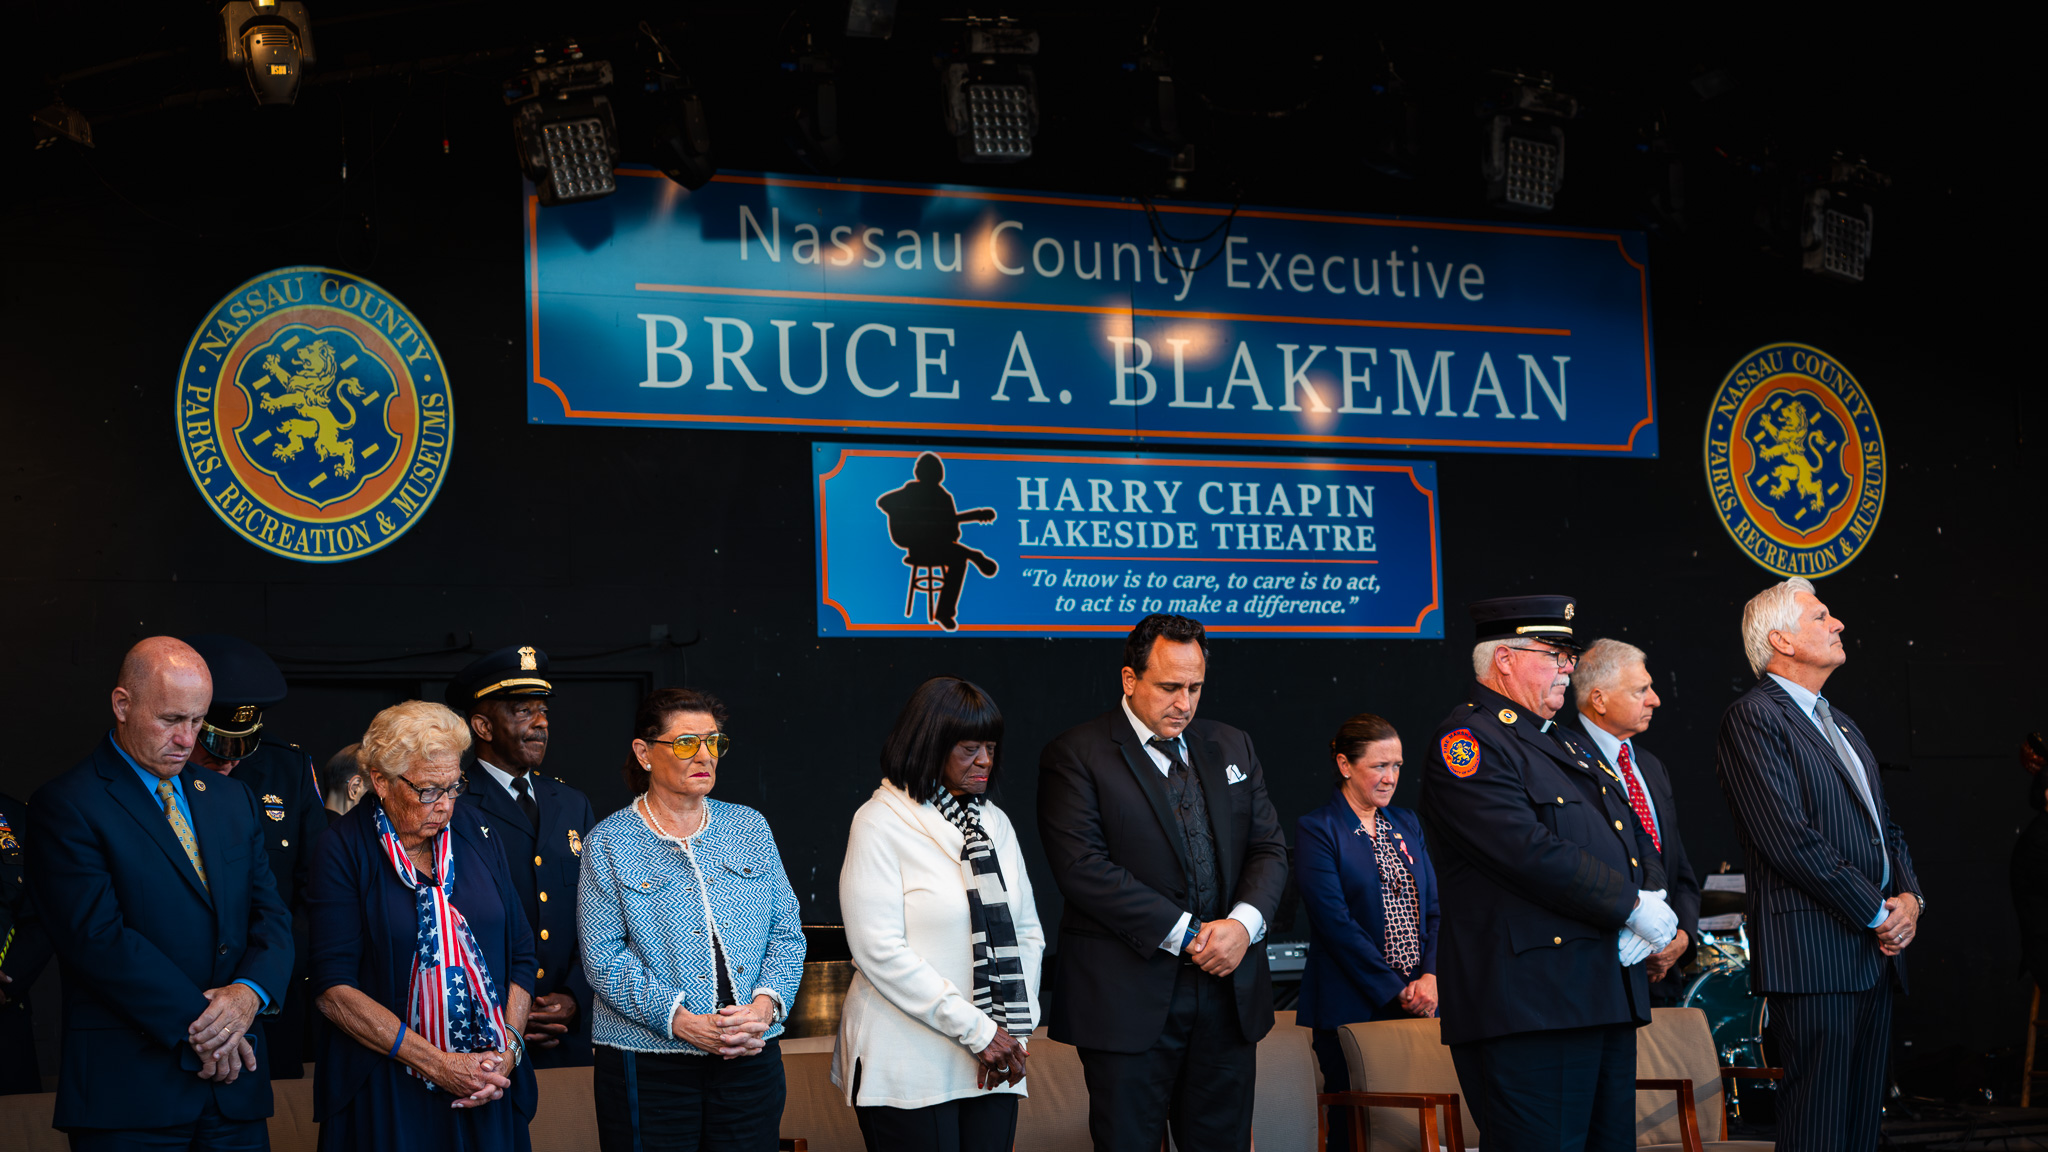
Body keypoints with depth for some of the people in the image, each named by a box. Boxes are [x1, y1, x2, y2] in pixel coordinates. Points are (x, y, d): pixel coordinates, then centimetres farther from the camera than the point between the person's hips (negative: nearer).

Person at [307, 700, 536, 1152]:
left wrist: (508, 1049, -8)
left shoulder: (476, 835, 6)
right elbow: (334, 989, -13)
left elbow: (520, 954, 8)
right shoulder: (343, 848, -7)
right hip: (384, 1096, -3)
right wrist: (437, 1063, -16)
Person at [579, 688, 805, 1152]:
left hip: (751, 1058, 3)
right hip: (648, 1068, -3)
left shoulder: (750, 827, 10)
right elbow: (604, 959, -7)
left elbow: (787, 934, 8)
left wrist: (765, 1005, -10)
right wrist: (683, 1023, -17)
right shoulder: (608, 843, 0)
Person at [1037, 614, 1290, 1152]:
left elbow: (1269, 848, 12)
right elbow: (1083, 868, -14)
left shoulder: (1232, 747, 14)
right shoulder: (1075, 756, -5)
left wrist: (1244, 922, -9)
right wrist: (1184, 934, -16)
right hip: (1128, 1000, -5)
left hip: (1229, 992, 5)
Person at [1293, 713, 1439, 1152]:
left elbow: (1433, 906, 12)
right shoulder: (1317, 831, -5)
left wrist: (1431, 976, -5)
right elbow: (1335, 921, -12)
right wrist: (1394, 990, -12)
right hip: (1353, 1007, -5)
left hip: (1416, 1000, 5)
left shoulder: (1407, 824, 15)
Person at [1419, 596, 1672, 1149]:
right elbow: (1530, 852, -19)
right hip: (1529, 998, -9)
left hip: (1610, 993, 9)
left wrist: (1651, 892, 1)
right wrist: (1633, 905, -13)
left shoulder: (1573, 745, 23)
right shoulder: (1467, 741, -8)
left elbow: (1637, 838, 24)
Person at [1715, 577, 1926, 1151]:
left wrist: (1909, 897, 4)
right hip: (1813, 955, -9)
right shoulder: (1752, 718, -8)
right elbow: (1790, 840, -16)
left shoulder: (1842, 727, 22)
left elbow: (1886, 829, 25)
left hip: (1875, 953, 9)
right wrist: (1877, 911, -11)